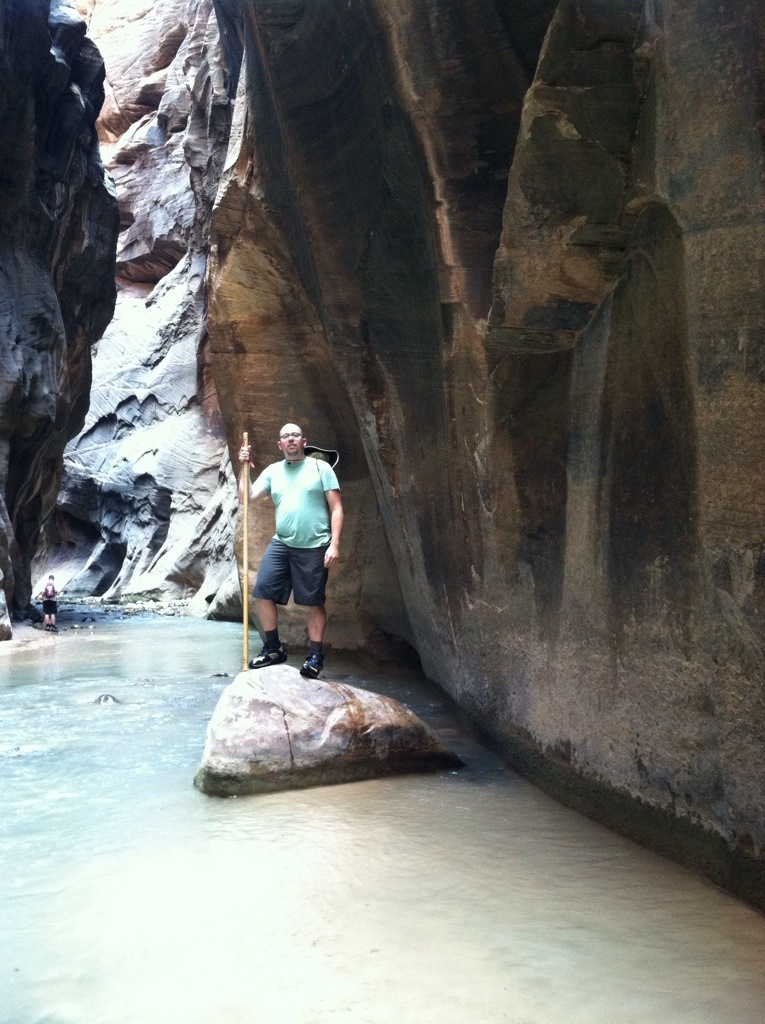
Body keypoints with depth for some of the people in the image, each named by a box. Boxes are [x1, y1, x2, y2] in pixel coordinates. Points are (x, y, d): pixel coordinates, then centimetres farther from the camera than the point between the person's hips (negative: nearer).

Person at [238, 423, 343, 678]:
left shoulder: (320, 467, 1)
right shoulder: (273, 471, 12)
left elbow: (336, 508, -2)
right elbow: (246, 498, 6)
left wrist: (334, 544, -11)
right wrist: (245, 468, -4)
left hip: (314, 547, -4)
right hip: (281, 544, 4)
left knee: (314, 602, 2)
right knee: (262, 592, -1)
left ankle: (315, 656, 14)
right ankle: (273, 648, 15)